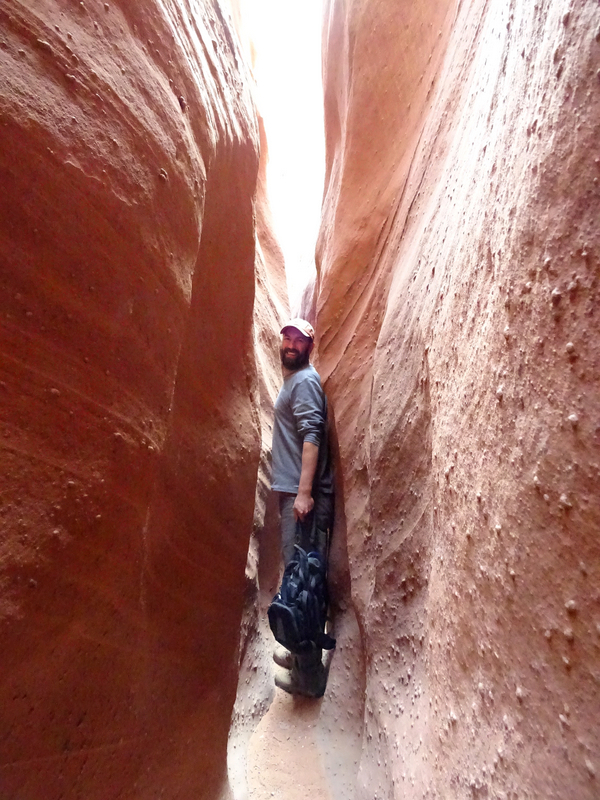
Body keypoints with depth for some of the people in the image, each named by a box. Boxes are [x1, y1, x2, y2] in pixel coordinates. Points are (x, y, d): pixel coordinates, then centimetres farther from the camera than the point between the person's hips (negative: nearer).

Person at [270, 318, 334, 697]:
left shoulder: (305, 380, -9)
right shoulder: (293, 380, 20)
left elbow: (311, 435, -19)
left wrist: (304, 492, -24)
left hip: (303, 494, -10)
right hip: (292, 489, 10)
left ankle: (308, 673, 12)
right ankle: (301, 650, 33)